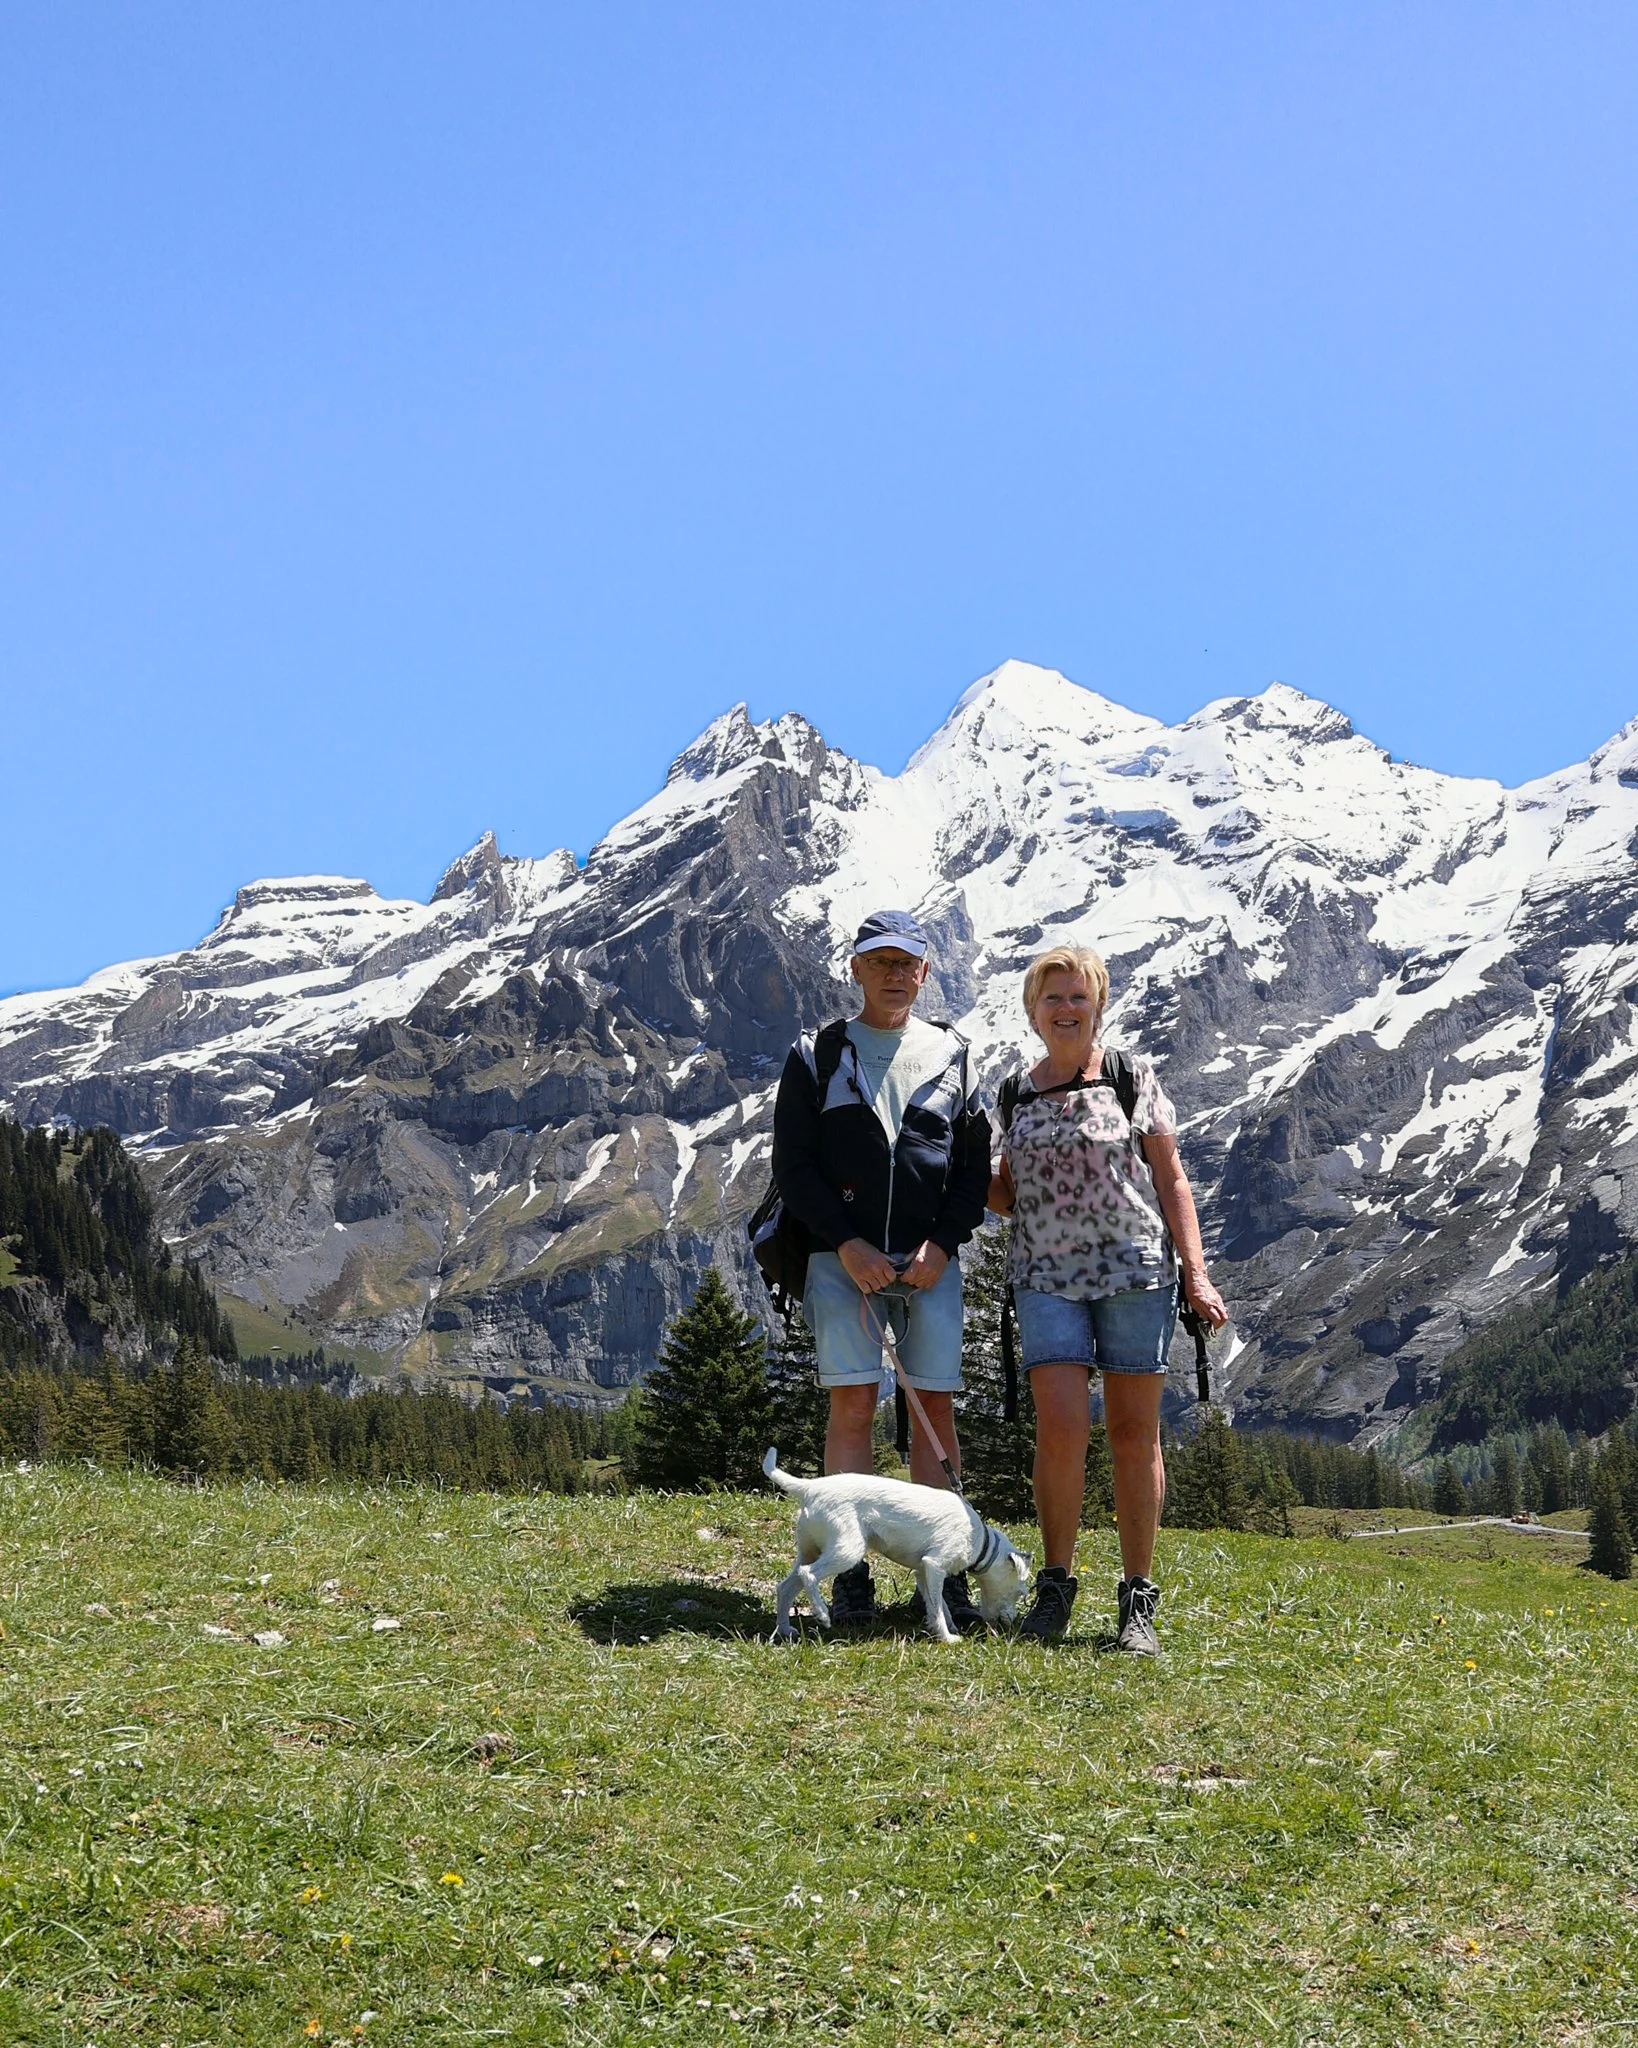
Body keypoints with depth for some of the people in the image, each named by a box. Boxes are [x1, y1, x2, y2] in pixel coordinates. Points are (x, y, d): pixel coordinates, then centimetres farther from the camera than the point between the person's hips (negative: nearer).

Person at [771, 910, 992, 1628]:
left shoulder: (952, 1055, 12)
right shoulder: (817, 1056, 7)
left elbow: (976, 1165, 10)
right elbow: (792, 1165, 2)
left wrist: (942, 1243, -5)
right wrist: (846, 1243, -10)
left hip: (932, 1260, 2)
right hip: (843, 1256, -1)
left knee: (936, 1408, 0)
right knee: (851, 1406, -5)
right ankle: (850, 1574, 0)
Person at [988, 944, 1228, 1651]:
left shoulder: (1133, 1076, 4)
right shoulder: (1015, 1095, 12)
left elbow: (1171, 1179, 3)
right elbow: (1006, 1195, 19)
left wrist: (1196, 1272, -4)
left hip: (1136, 1268, -1)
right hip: (1046, 1276, 2)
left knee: (1133, 1433, 0)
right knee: (1062, 1424, -13)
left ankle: (1138, 1598, 10)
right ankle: (1056, 1581, 3)